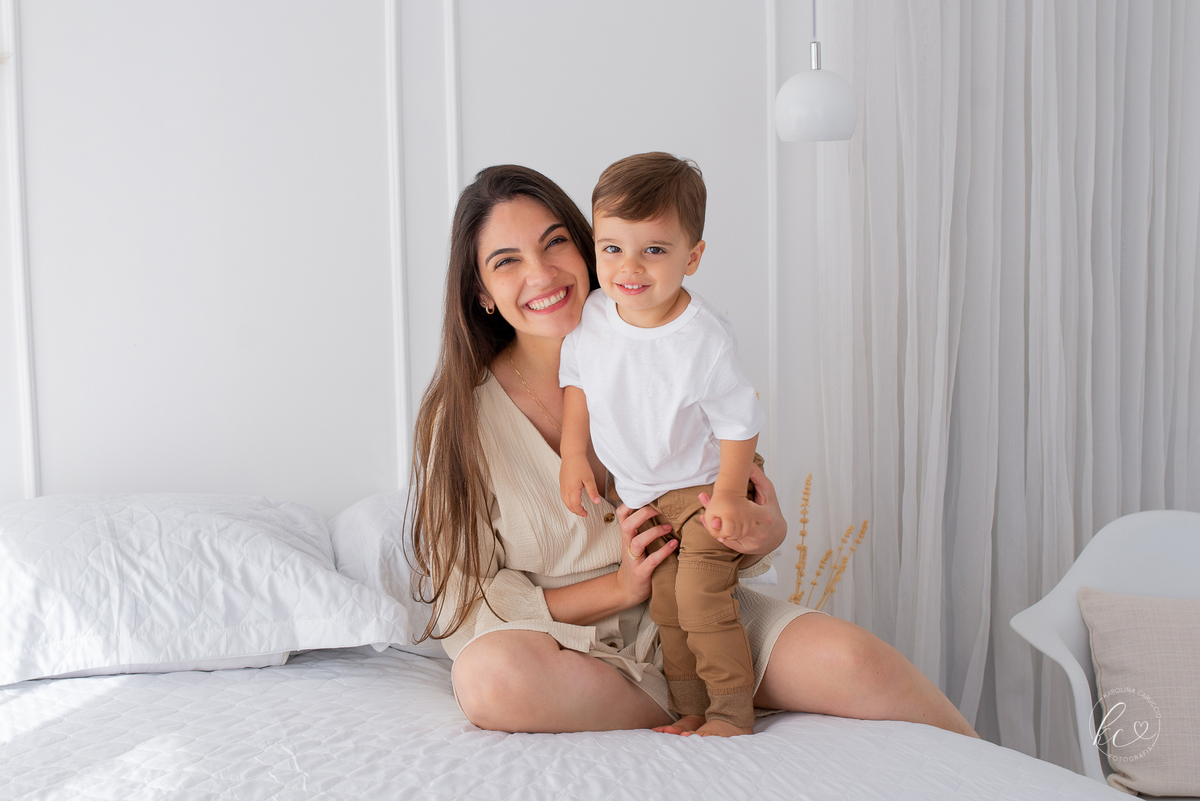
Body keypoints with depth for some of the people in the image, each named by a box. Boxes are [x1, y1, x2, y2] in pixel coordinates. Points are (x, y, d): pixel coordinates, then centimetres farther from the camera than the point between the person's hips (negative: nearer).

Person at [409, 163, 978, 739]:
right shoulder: (458, 416, -8)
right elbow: (468, 605, -6)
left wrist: (766, 533, -19)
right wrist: (620, 588, -18)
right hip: (566, 649, -1)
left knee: (851, 658, -25)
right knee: (488, 673, -35)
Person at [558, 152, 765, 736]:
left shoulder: (705, 339, -27)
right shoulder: (592, 317, -13)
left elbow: (739, 421, -16)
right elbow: (577, 381, 5)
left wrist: (728, 492, -21)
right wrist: (574, 456, 2)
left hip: (702, 487, -5)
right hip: (637, 493, 6)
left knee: (703, 599, -12)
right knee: (664, 607, 12)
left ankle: (732, 711, 7)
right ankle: (689, 708, 26)